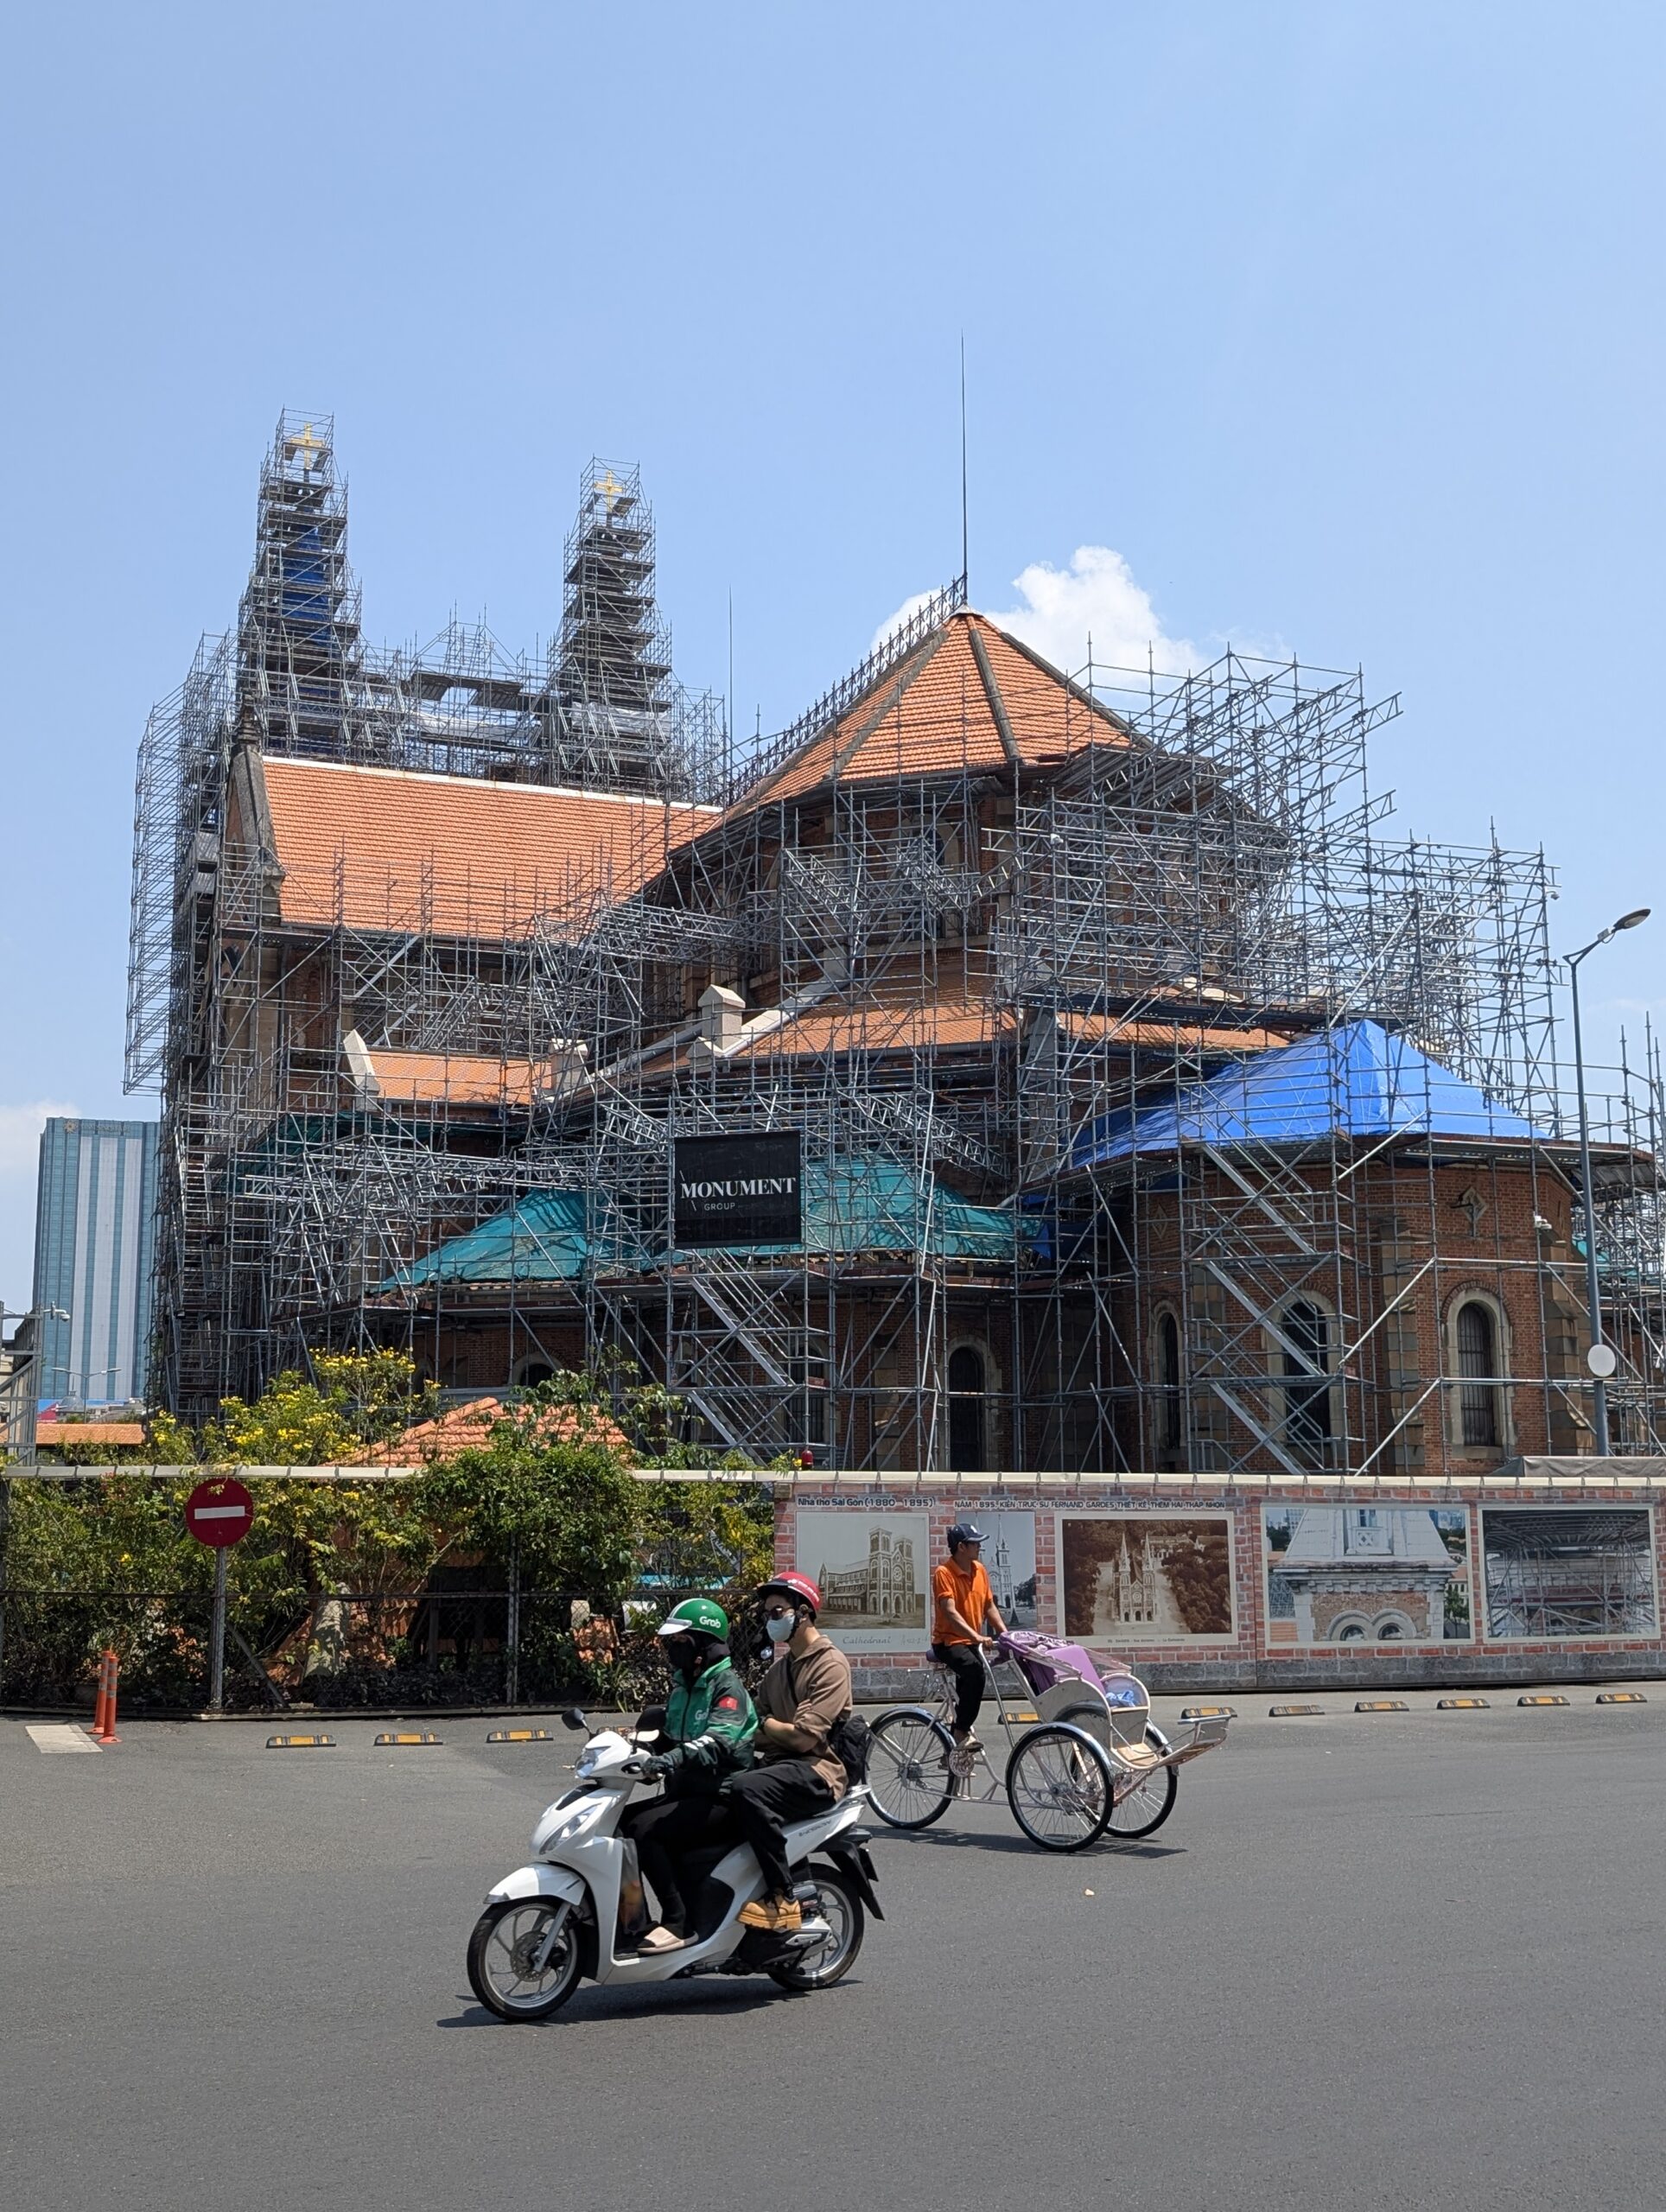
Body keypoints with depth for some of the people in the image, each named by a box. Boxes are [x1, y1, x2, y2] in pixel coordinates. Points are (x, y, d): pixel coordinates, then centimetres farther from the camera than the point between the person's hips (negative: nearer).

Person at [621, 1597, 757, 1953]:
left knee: (644, 1829, -26)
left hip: (718, 1798, -9)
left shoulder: (727, 1685, -11)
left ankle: (676, 1923, -22)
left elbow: (720, 1741, -28)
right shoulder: (682, 1684, 17)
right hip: (685, 1791, 9)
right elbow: (669, 1737, 24)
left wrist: (670, 1760, -43)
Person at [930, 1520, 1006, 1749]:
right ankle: (962, 1732, -26)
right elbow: (950, 1612, -25)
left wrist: (1004, 1632, -2)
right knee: (974, 1670, -32)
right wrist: (978, 1637, -35)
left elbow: (989, 1606, 14)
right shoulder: (944, 1573, -15)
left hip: (971, 1642, 7)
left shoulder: (980, 1570, 7)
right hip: (948, 1641, -7)